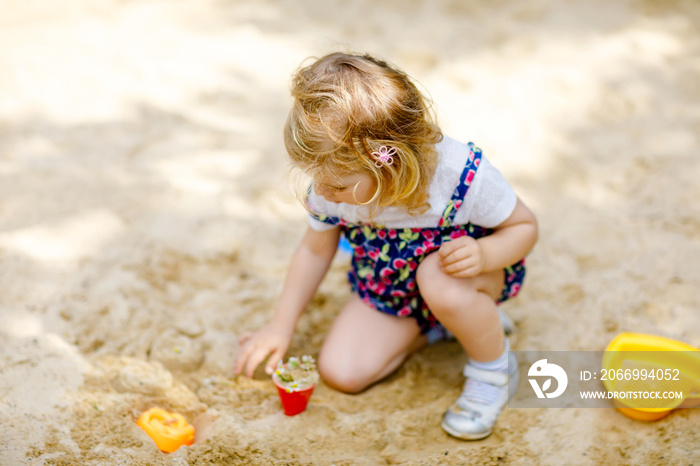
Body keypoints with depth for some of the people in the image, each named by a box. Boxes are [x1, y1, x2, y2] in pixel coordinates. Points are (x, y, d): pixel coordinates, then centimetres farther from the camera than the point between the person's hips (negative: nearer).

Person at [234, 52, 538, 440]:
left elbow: (524, 226, -17)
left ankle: (493, 368, -9)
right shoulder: (332, 184, -23)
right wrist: (281, 327, 3)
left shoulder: (461, 176, -36)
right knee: (340, 371, -10)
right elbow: (316, 249, -3)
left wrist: (484, 255, -40)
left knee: (439, 278, -40)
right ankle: (436, 326, 13)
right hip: (388, 286, 4)